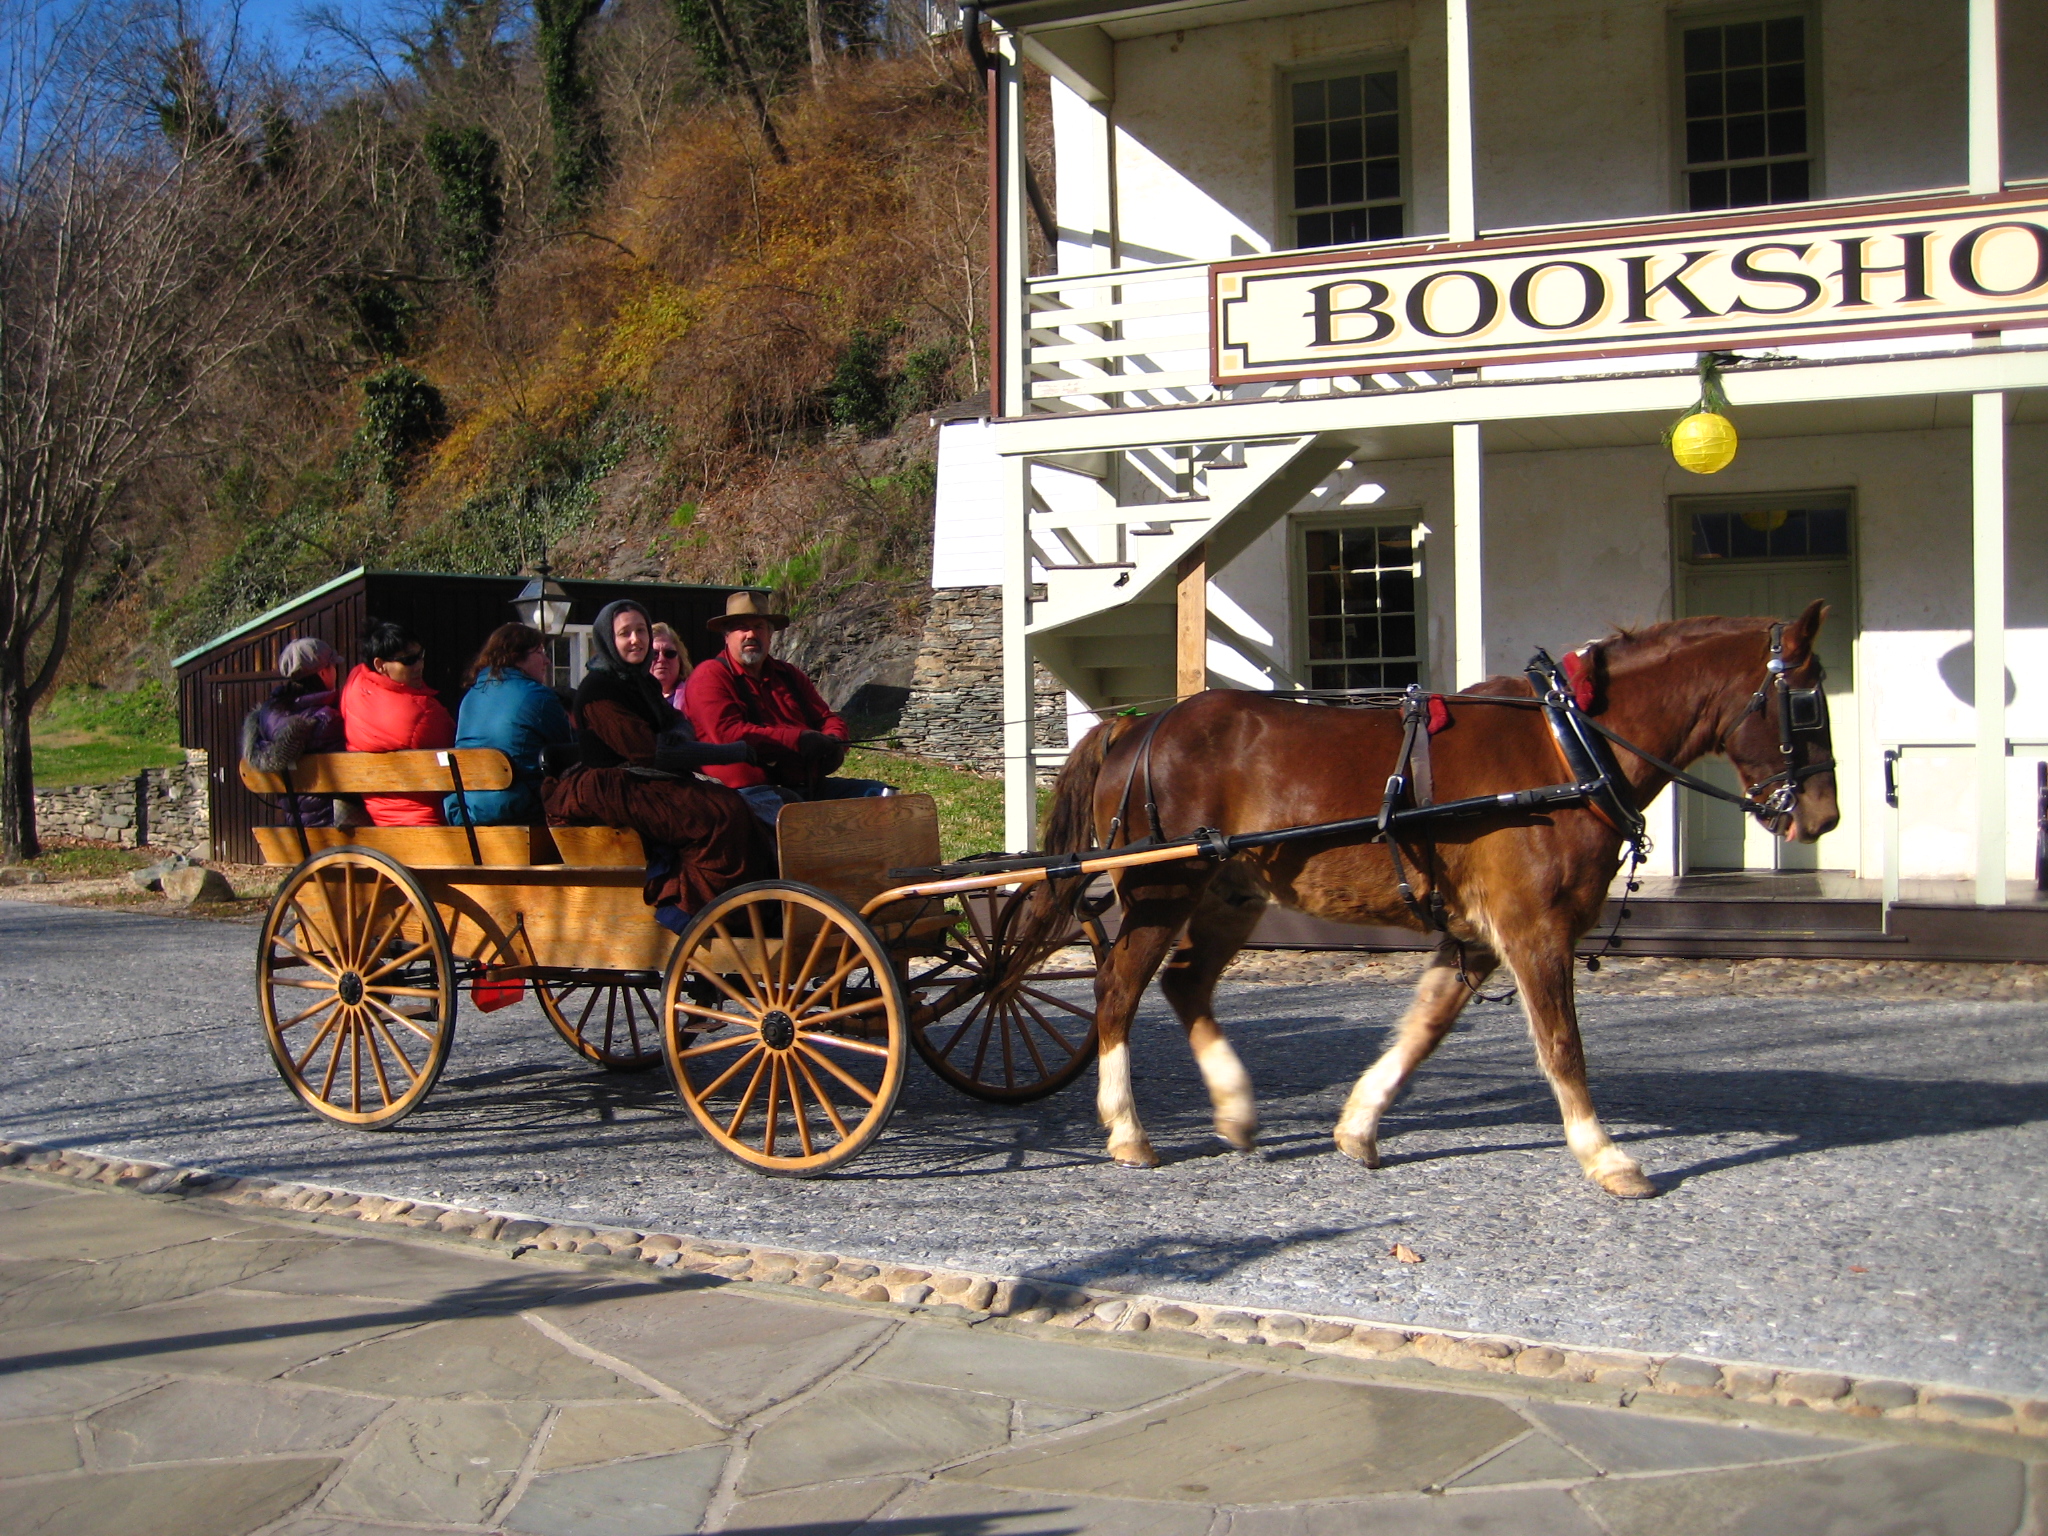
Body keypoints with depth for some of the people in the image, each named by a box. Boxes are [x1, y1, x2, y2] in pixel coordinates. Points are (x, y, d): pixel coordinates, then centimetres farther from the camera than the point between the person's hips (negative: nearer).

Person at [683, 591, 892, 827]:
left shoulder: (788, 675, 24)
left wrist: (833, 742, -2)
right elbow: (727, 733, -13)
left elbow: (828, 718, 26)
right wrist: (798, 740, -17)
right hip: (753, 789, -8)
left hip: (808, 785, 8)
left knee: (879, 794, -6)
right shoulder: (710, 676, 2)